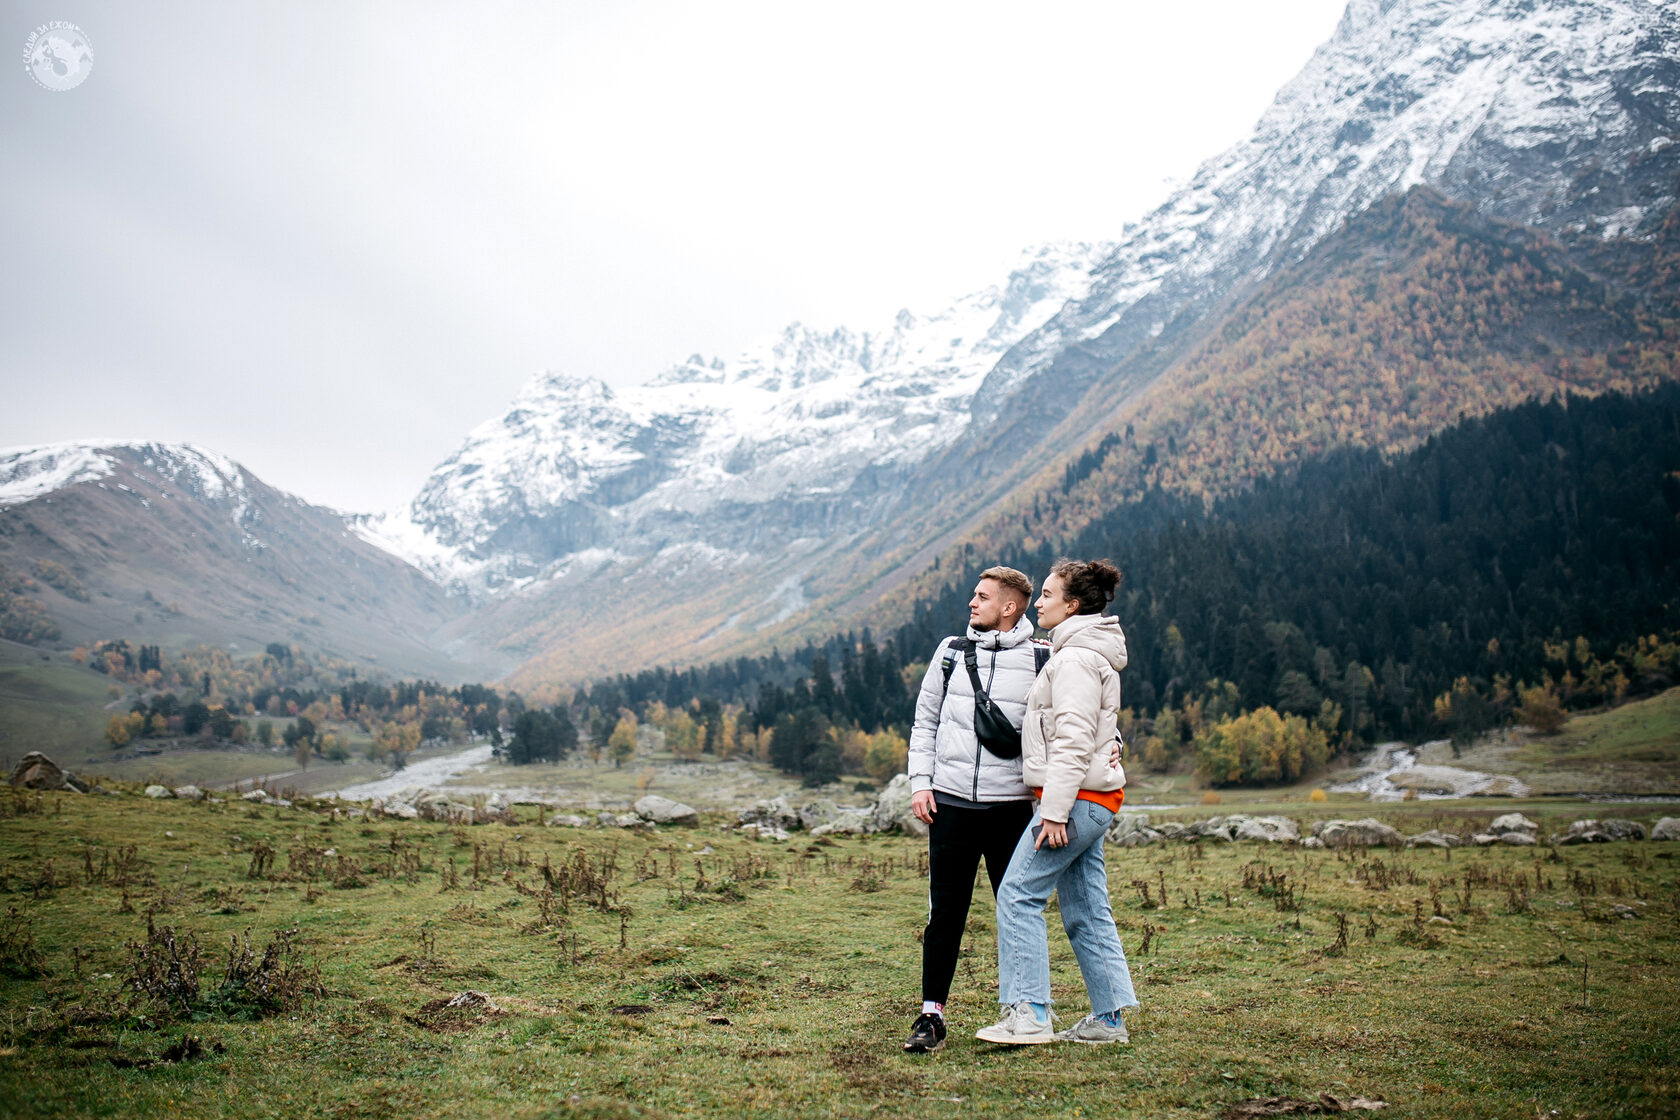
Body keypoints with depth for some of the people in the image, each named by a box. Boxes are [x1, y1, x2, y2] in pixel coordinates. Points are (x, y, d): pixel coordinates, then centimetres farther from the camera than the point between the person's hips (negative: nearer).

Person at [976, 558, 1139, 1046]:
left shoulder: (1075, 659, -13)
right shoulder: (1086, 654, 19)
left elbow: (1073, 742, -20)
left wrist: (1054, 810, -22)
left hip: (1076, 797, -10)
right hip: (1091, 800, 10)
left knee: (1018, 894, -10)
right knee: (1086, 909, 12)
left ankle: (1028, 1014, -11)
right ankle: (1109, 1018, 16)